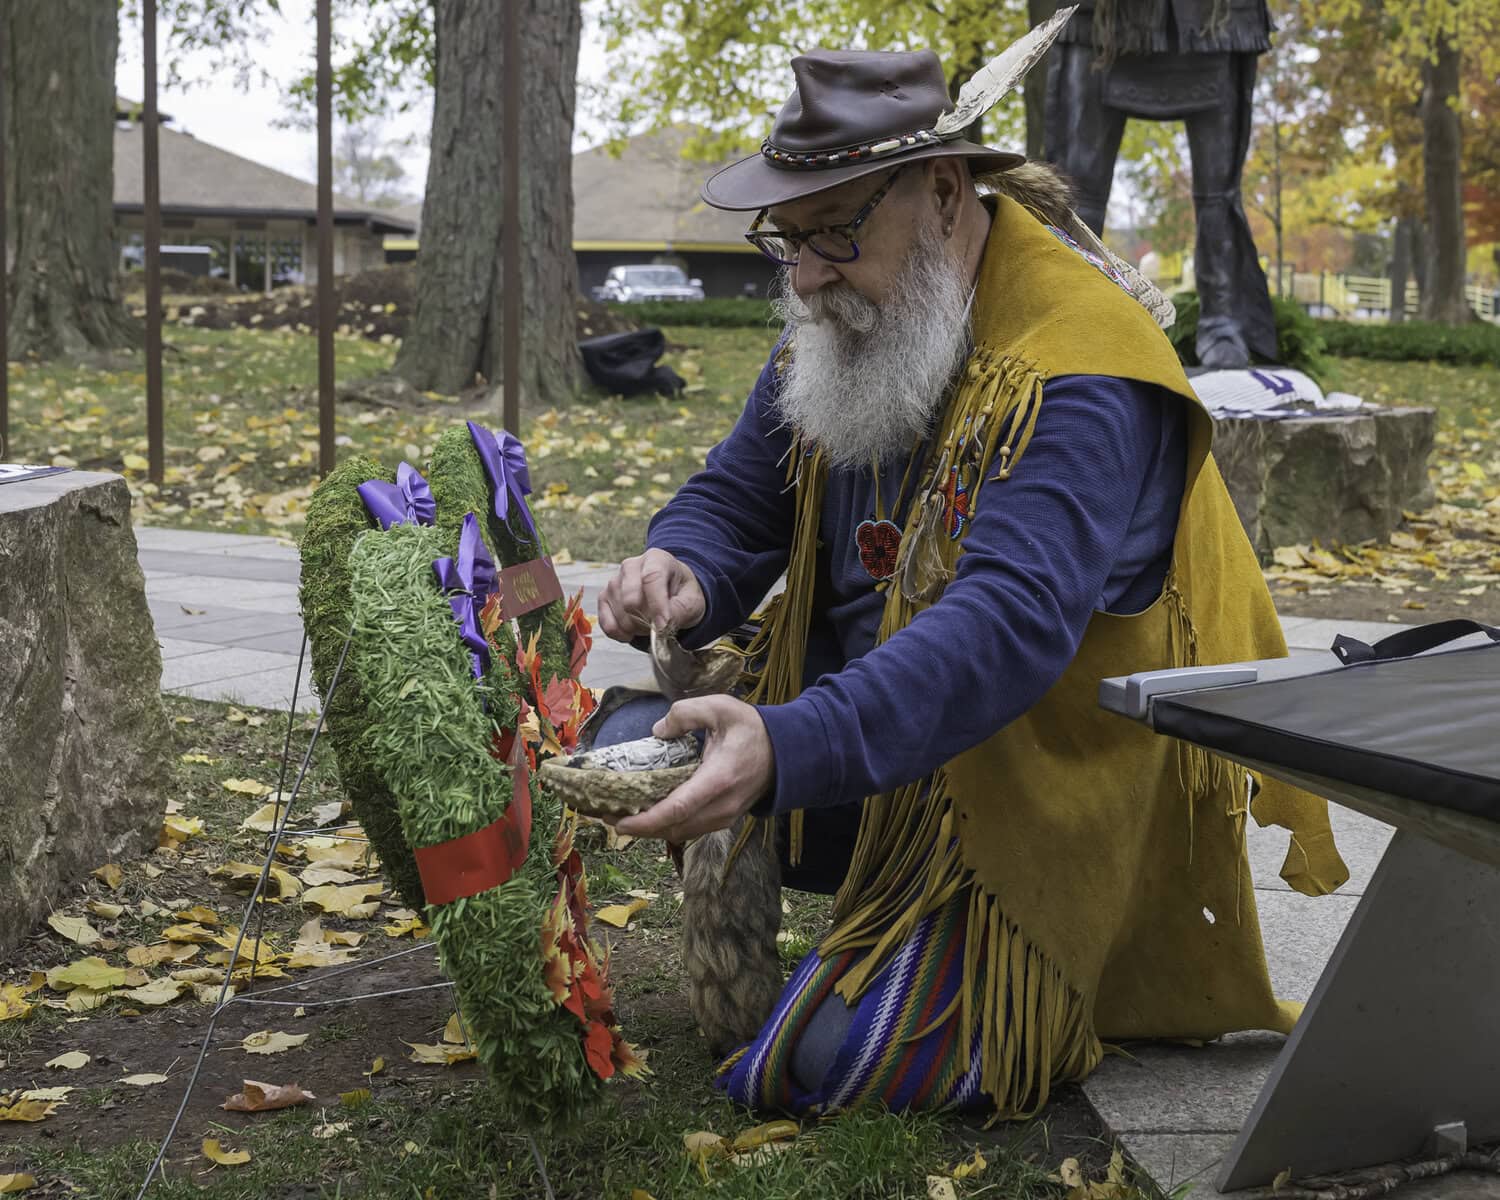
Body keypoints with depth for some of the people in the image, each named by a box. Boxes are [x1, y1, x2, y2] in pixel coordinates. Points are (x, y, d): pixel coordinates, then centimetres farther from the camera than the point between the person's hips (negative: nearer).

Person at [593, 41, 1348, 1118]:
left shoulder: (1079, 370, -26)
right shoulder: (838, 328, 1)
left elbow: (1009, 626, -38)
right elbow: (735, 502, 6)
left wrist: (790, 748, -52)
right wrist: (681, 577, -21)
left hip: (1038, 783, -8)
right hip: (865, 732, 8)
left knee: (814, 1070, -19)